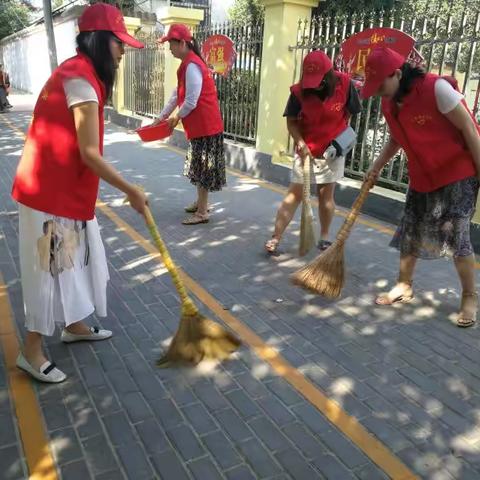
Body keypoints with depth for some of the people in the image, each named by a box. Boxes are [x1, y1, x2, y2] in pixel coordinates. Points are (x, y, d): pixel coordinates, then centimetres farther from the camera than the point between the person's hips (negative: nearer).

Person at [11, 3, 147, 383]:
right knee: (50, 266, 0)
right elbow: (89, 153, -23)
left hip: (66, 188, 10)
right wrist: (131, 190, -15)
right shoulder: (81, 78, -19)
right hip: (51, 191, -10)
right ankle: (32, 351, 15)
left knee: (76, 257, 19)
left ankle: (74, 325, 36)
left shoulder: (77, 71, 13)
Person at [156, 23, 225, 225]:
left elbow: (191, 101, -22)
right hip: (199, 124, 10)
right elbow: (177, 94, 19)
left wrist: (176, 118, -4)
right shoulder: (188, 64, 14)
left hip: (204, 124, -10)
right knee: (199, 164, 18)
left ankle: (202, 212, 4)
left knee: (203, 166, -4)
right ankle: (200, 202, 32)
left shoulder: (191, 65, -18)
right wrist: (161, 117, 18)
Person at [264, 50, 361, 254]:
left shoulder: (344, 84, -14)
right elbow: (291, 121, -6)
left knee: (326, 194, 9)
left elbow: (348, 113, 0)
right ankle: (275, 237, 2)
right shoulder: (299, 91, -15)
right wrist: (300, 143, -19)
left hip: (333, 149, 1)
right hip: (306, 149, -1)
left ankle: (325, 237, 23)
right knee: (295, 193, -2)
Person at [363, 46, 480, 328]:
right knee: (409, 233, 7)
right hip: (422, 178, 7)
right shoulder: (389, 105, 0)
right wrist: (378, 166, 4)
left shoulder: (436, 88, -21)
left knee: (456, 235, -9)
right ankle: (405, 286, 25)